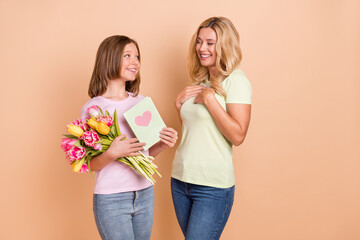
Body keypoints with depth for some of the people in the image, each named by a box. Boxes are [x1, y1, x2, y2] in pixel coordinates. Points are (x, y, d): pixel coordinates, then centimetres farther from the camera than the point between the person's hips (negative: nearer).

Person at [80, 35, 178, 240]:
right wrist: (112, 153, -25)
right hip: (111, 200, -5)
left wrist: (162, 145, -6)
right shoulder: (92, 108, -9)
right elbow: (91, 164, -6)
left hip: (145, 194, 5)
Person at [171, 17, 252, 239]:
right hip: (180, 179, 7)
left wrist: (209, 98, -18)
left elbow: (237, 135, -19)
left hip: (212, 187, -7)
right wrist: (179, 104, 3)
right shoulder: (199, 81, 12)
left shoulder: (235, 81, -10)